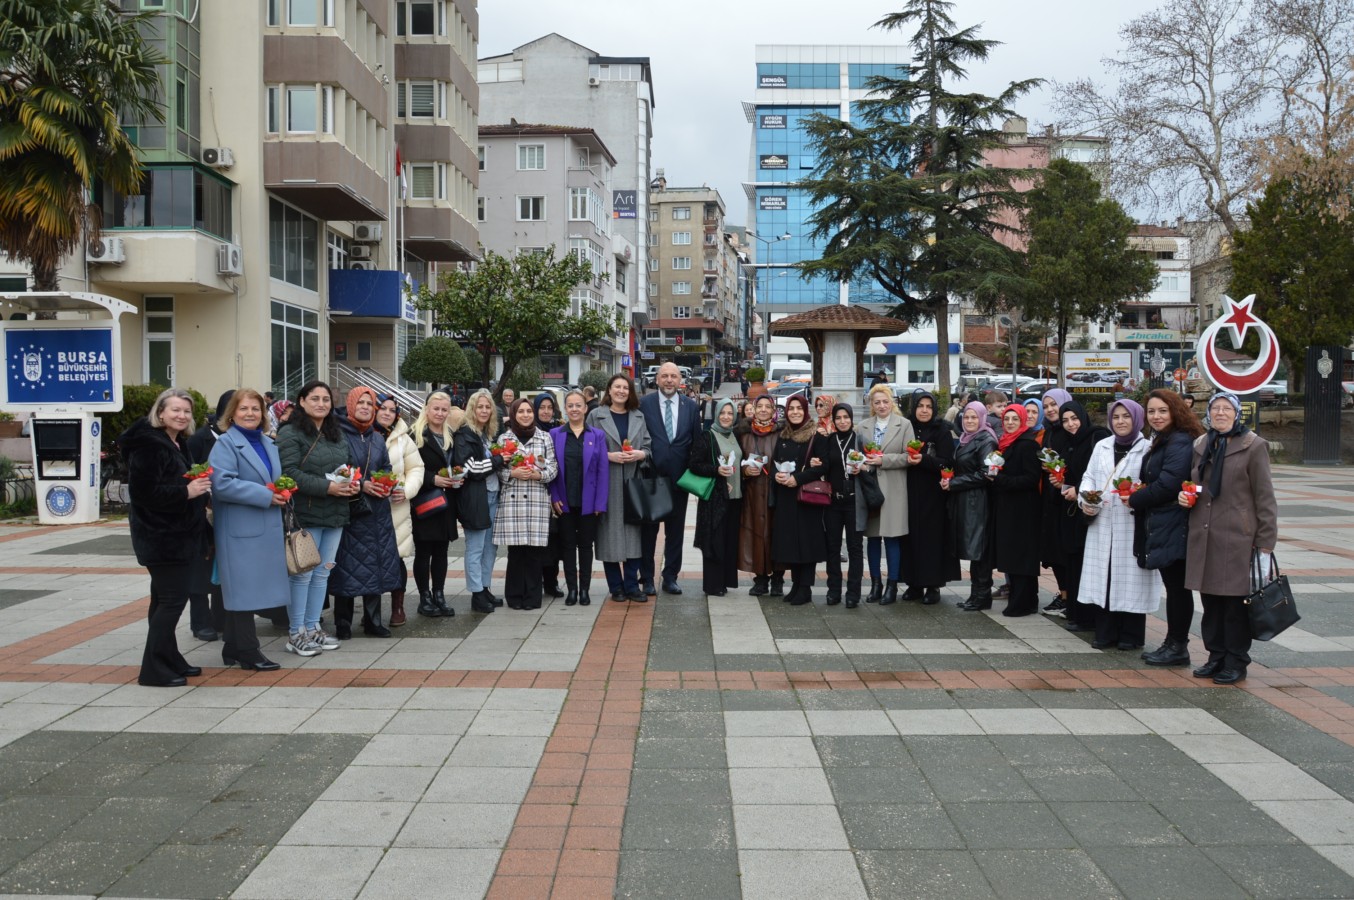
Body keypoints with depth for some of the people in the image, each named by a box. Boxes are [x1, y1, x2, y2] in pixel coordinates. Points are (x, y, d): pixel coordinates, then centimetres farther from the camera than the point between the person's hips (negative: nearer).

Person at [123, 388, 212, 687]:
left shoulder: (177, 444, 14)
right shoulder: (149, 446, -16)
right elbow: (142, 491, -24)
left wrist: (199, 492, 8)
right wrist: (186, 492, -23)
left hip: (179, 535, 10)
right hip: (161, 537, -10)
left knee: (166, 599, 15)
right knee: (172, 600, -8)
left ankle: (170, 661, 23)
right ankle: (154, 670, 0)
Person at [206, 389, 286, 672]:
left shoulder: (268, 443, 17)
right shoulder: (225, 443, -8)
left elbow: (277, 478, 28)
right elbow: (222, 483, -20)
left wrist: (282, 492, 4)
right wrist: (265, 496, -21)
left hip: (267, 529, 8)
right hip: (239, 529, -8)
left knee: (243, 590, 13)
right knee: (243, 588, -4)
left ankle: (234, 648, 20)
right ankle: (248, 651, 2)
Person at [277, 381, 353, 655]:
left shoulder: (337, 436, 17)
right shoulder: (291, 434, -7)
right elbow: (290, 472, -16)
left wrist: (353, 484, 1)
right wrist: (327, 487, -21)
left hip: (335, 515, 7)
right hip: (305, 515, -7)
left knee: (322, 573, 12)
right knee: (303, 574, -2)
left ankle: (313, 627, 22)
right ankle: (295, 633, 8)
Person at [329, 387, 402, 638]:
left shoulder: (377, 438, 14)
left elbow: (386, 469, 20)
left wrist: (386, 485, -1)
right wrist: (361, 485, -16)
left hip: (376, 511, 6)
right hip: (348, 510, -5)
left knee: (375, 564, 7)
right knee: (348, 566, -3)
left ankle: (373, 621, 15)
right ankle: (343, 624, 8)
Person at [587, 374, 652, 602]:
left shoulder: (638, 416, 13)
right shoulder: (596, 415, 3)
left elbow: (648, 446, 11)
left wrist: (640, 454, -9)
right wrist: (609, 456, -14)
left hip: (633, 482, 3)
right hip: (607, 483, -3)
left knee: (633, 532, 1)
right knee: (611, 532, -1)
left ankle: (631, 585, 9)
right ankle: (616, 587, 9)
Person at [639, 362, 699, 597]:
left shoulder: (690, 406, 4)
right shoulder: (645, 403, -4)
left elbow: (697, 441, 7)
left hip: (679, 477, 2)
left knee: (676, 529, 9)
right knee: (648, 529, 6)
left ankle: (670, 577, 20)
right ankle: (647, 578, 17)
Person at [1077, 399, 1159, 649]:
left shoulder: (1147, 448, -3)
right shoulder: (1101, 446, 14)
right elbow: (1089, 477, 13)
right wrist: (1085, 500, -4)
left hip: (1132, 524, -5)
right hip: (1102, 523, 5)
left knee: (1130, 576, 0)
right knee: (1103, 575, 7)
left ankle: (1130, 635, 11)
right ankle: (1105, 632, 16)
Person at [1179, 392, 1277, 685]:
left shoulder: (1253, 446, -4)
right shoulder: (1200, 446, 12)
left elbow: (1264, 498, -6)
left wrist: (1265, 544, -9)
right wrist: (1185, 496, 3)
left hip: (1237, 539, -5)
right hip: (1203, 537, 5)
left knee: (1235, 601, 0)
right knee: (1210, 601, 10)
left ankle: (1236, 662, 12)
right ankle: (1216, 656, 22)